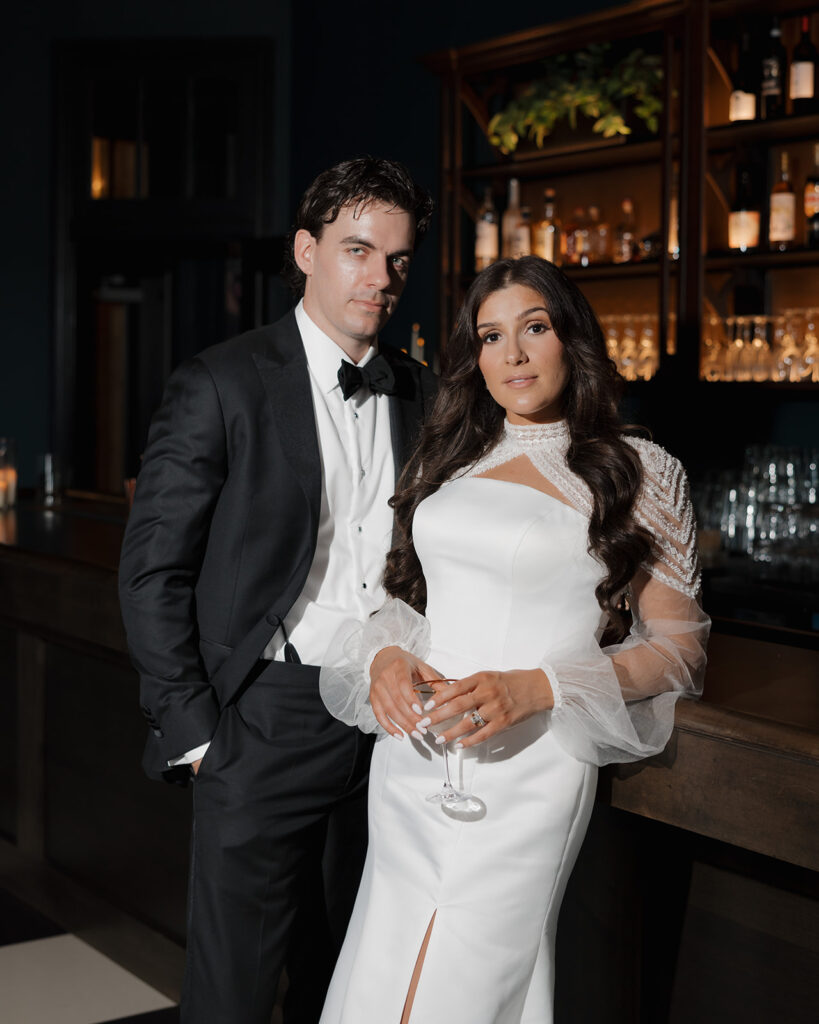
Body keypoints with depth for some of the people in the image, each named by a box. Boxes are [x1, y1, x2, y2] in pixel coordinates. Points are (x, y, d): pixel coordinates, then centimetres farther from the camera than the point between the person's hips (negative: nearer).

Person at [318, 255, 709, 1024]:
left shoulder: (636, 473, 0)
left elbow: (678, 645, -3)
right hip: (412, 754, 5)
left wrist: (534, 688, -16)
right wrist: (386, 655, -3)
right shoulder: (450, 460, 14)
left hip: (526, 767, -5)